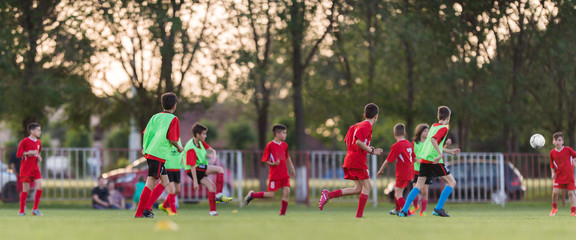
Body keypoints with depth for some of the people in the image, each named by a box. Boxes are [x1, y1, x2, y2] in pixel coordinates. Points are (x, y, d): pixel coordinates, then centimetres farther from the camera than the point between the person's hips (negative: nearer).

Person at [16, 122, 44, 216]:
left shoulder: (38, 142, 11)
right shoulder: (24, 141, -8)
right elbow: (18, 154, -9)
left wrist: (39, 157, 4)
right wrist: (29, 153, -18)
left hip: (35, 168, 5)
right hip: (26, 169, -5)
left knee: (39, 187, -8)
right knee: (26, 189, -2)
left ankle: (35, 209, 1)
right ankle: (21, 211, 8)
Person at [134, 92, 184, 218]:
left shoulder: (155, 117, 15)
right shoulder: (173, 119, -4)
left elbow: (146, 133, 12)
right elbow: (172, 139, -11)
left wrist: (145, 148, 26)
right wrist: (179, 147, 7)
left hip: (149, 152, 8)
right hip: (159, 155, -8)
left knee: (165, 182, 15)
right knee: (151, 183, -6)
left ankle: (147, 209, 9)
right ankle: (139, 213, -7)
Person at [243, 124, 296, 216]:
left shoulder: (284, 145, 9)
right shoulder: (270, 145, -10)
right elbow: (265, 160, -7)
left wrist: (292, 167, 24)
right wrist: (273, 163, -23)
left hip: (284, 174, 6)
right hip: (274, 174, -6)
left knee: (287, 191, -6)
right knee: (270, 194, -6)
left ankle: (282, 213, 2)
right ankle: (252, 195, 16)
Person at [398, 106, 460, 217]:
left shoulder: (434, 126, 20)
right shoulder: (443, 128, -5)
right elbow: (433, 139, -22)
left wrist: (450, 151, 38)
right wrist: (440, 154, -28)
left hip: (424, 159, 8)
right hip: (434, 160, -8)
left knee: (419, 186, 9)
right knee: (451, 182, 3)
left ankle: (404, 210, -1)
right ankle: (438, 209, -6)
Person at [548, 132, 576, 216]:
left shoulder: (568, 150, -5)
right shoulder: (552, 153, 1)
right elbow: (552, 165, 11)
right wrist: (553, 173, -3)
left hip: (569, 175, -1)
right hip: (559, 175, 1)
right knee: (555, 191, -11)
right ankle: (554, 208, 14)